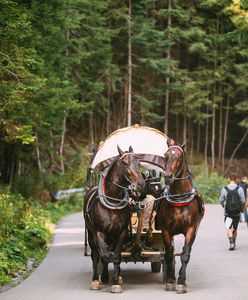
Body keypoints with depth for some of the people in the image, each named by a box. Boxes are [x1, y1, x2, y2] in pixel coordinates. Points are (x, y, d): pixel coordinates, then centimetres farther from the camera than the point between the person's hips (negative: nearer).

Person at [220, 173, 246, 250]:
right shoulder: (239, 189, -5)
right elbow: (243, 201, -4)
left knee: (229, 229, -4)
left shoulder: (224, 189, -6)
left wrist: (223, 205, 24)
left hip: (228, 212, -2)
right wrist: (242, 208, 16)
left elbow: (221, 200, 1)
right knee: (235, 229, 18)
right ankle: (234, 243, 28)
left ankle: (231, 243, -24)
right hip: (237, 212, 2)